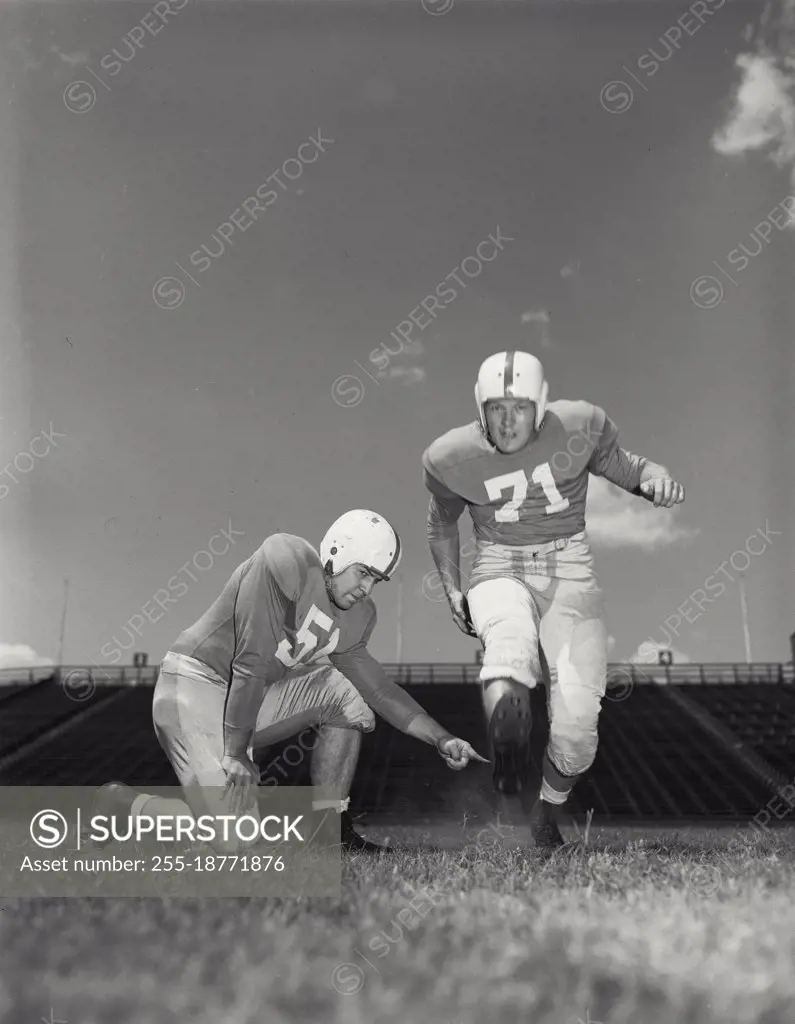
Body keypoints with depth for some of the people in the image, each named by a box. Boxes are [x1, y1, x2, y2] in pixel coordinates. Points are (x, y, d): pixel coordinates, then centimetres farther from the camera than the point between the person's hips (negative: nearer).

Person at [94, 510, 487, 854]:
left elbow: (378, 688, 15)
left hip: (251, 697, 9)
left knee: (347, 693, 1)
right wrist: (236, 752, -18)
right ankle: (119, 804, 6)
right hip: (196, 688, -9)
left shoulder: (355, 618, 5)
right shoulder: (288, 563, -21)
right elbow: (252, 662, -21)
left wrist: (442, 740, 7)